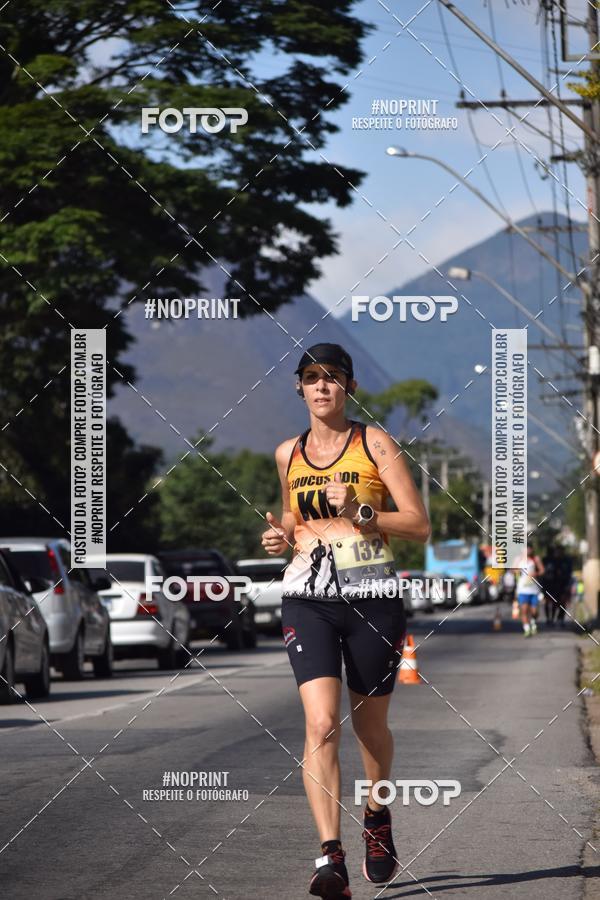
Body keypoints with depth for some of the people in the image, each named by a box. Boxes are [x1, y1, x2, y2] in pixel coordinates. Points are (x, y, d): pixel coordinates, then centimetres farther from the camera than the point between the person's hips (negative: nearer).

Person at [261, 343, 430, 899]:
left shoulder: (374, 444, 0)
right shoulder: (287, 454, 11)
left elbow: (419, 525, -3)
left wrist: (359, 512, -15)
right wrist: (281, 536, 8)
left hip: (372, 597, -1)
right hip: (307, 599, 1)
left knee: (369, 725, 12)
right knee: (321, 724, -16)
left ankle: (377, 817, 41)